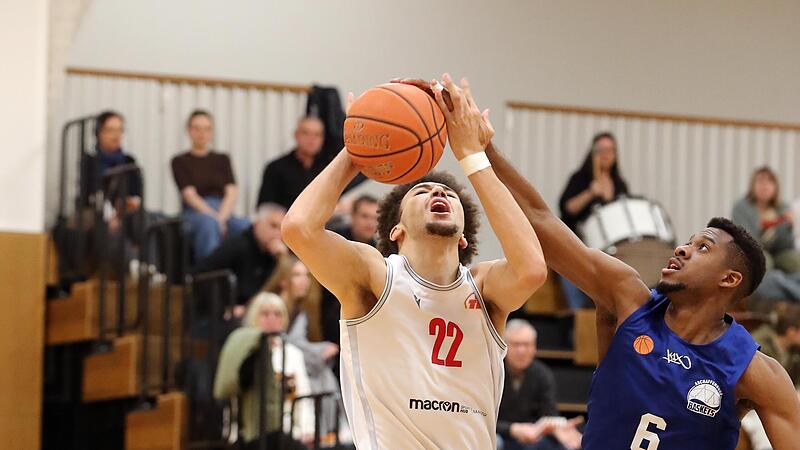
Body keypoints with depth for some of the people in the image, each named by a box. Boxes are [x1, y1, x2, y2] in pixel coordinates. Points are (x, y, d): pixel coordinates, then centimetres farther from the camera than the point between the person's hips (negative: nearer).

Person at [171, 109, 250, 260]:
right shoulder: (180, 161, 10)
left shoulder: (222, 160, 20)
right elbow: (190, 195, -3)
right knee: (208, 223, -40)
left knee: (245, 225, -33)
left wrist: (221, 217, -14)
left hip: (224, 212, 3)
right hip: (195, 214, -3)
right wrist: (215, 218, -18)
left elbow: (231, 193, 6)